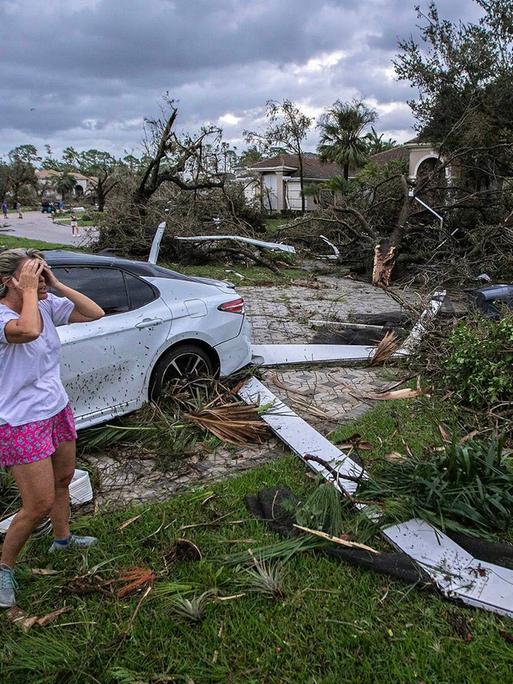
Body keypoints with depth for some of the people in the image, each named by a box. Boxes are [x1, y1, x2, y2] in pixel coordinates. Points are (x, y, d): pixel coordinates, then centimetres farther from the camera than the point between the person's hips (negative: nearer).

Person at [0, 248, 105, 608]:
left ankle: (63, 539, 49)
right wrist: (29, 290, -30)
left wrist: (56, 284, -10)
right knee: (40, 504, -2)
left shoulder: (48, 305, -1)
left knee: (63, 480, 24)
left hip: (58, 410, 8)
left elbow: (95, 313, -3)